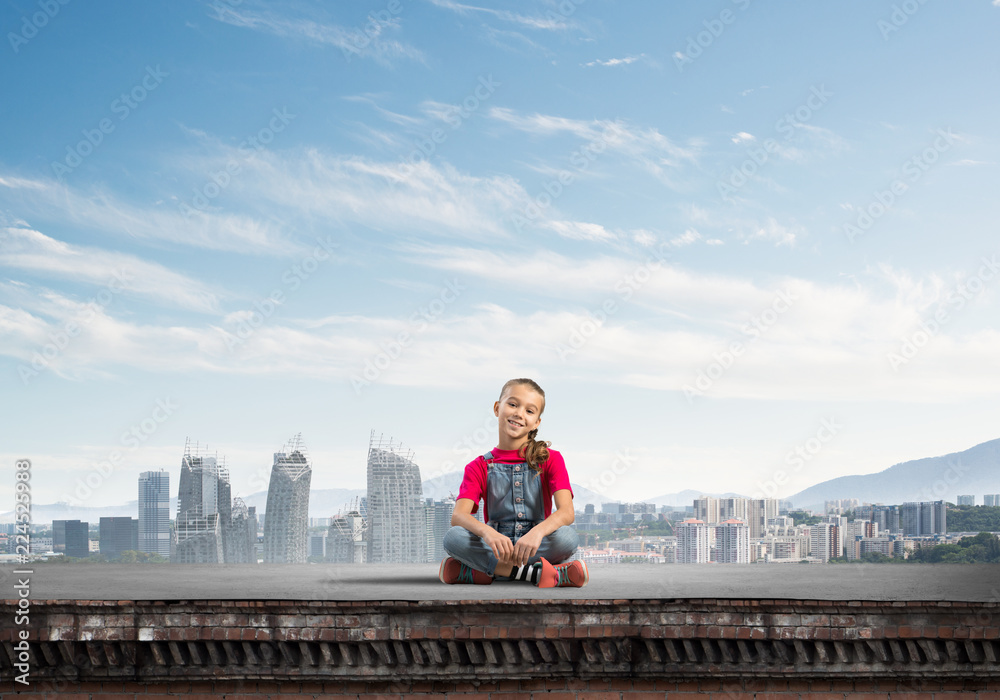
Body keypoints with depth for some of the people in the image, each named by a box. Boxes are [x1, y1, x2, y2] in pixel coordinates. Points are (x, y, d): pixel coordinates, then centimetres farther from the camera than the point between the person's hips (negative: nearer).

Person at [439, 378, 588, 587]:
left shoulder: (550, 460, 6)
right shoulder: (479, 467, 8)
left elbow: (567, 512, -11)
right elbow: (458, 515, -9)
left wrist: (537, 532, -33)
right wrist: (487, 532, -33)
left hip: (537, 547, 0)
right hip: (495, 549, 0)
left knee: (567, 536, -32)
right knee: (453, 536, -28)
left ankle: (478, 573, -27)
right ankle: (534, 572, -30)